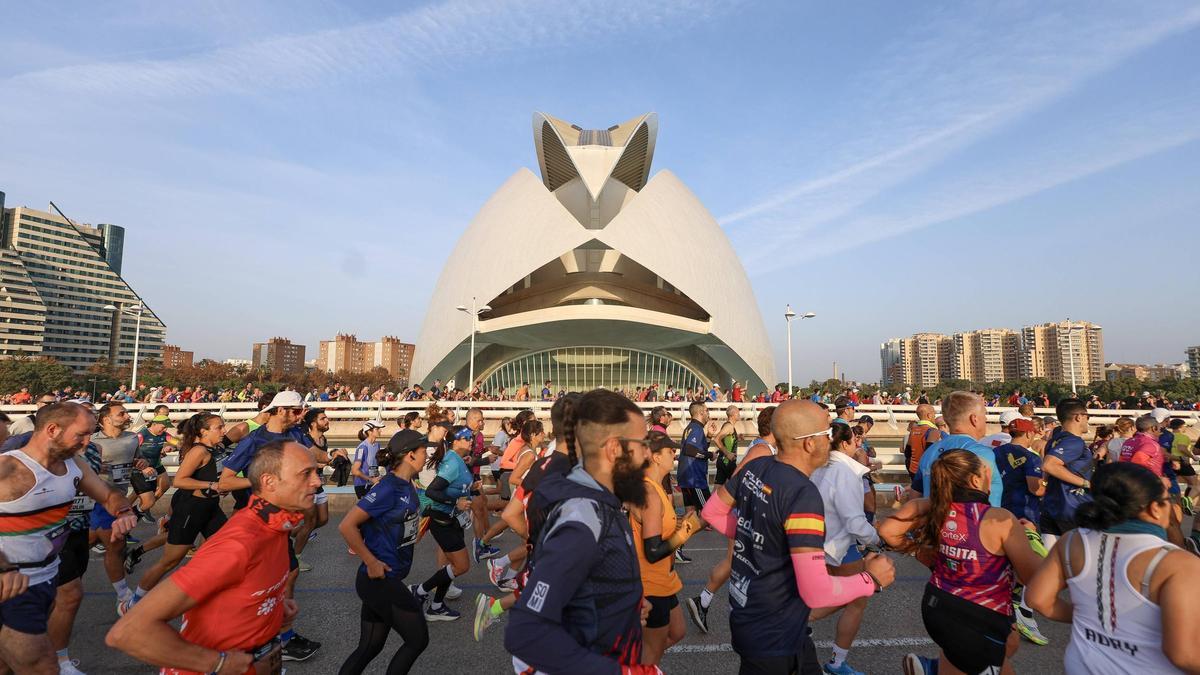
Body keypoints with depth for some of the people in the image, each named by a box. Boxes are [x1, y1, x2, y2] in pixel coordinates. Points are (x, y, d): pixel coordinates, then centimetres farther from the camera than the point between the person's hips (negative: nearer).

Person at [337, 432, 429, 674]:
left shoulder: (407, 486, 4)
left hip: (388, 580, 8)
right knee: (418, 639, 3)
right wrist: (371, 562, -19)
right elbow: (346, 526, -24)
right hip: (379, 579, -8)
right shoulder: (388, 489, -22)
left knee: (370, 647, 17)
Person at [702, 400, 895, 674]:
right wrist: (872, 579, -13)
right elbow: (816, 591, -29)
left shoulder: (755, 467, -5)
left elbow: (713, 512, 9)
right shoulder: (804, 495, -28)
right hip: (772, 637, -8)